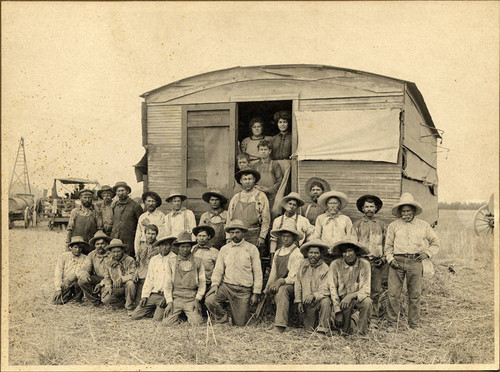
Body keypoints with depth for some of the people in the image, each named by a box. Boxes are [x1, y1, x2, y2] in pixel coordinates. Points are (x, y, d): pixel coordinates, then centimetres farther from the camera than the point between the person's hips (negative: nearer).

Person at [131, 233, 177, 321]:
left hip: (166, 295, -5)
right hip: (153, 294, 6)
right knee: (135, 316, -4)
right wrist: (144, 296, 7)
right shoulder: (154, 259, 16)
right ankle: (155, 311, 16)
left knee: (157, 319, -20)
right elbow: (149, 279, 17)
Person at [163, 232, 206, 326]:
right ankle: (178, 316, 15)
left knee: (196, 323, -20)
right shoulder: (171, 262, 10)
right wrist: (169, 302, -2)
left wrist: (197, 300, -3)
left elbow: (202, 283, 7)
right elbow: (167, 284, 8)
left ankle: (192, 314, 13)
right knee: (166, 323, -16)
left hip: (192, 299, -1)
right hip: (176, 298, 1)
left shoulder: (198, 262, 8)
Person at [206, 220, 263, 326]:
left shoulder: (252, 249, 2)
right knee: (209, 300, -25)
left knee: (239, 324, -4)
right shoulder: (224, 249, 10)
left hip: (244, 290, -2)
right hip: (226, 286, 2)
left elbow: (257, 272, 3)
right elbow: (218, 269, 11)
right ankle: (222, 317, 4)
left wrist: (256, 293, -1)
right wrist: (215, 284, -7)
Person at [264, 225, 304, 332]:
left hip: (291, 287, -8)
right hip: (277, 287, 8)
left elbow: (294, 277, -10)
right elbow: (273, 273, 18)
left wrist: (281, 281, -26)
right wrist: (268, 287, 4)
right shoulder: (278, 252, 18)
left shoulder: (297, 254, -3)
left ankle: (280, 326, -46)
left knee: (282, 290, -36)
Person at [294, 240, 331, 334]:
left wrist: (313, 296, -34)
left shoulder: (325, 268, -10)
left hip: (320, 299, -3)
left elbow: (325, 290, -17)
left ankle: (322, 329, -21)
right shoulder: (303, 265, 1)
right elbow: (297, 284, 7)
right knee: (309, 330, 1)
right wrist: (299, 301, 3)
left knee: (325, 301, -37)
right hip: (307, 304, 3)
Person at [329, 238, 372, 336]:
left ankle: (362, 333, -12)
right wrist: (338, 311, -17)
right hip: (341, 299, 0)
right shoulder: (335, 265, -12)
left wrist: (351, 296, -31)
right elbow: (333, 289, -10)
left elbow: (366, 289, -12)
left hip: (357, 298, 0)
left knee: (367, 301, -33)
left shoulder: (364, 265, -11)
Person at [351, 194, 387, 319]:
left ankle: (374, 313, 11)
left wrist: (383, 258, 4)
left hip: (377, 262, 2)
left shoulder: (381, 224, 13)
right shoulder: (357, 224, 9)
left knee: (376, 289, 2)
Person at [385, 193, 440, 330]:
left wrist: (427, 253, 4)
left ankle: (414, 324, 16)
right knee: (393, 294, -4)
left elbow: (435, 242, 20)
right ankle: (392, 323, 7)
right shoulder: (393, 226, 10)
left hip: (415, 261, 0)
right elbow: (388, 245, 13)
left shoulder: (423, 226, 12)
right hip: (397, 261, 0)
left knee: (415, 294, 4)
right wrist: (390, 259, -1)